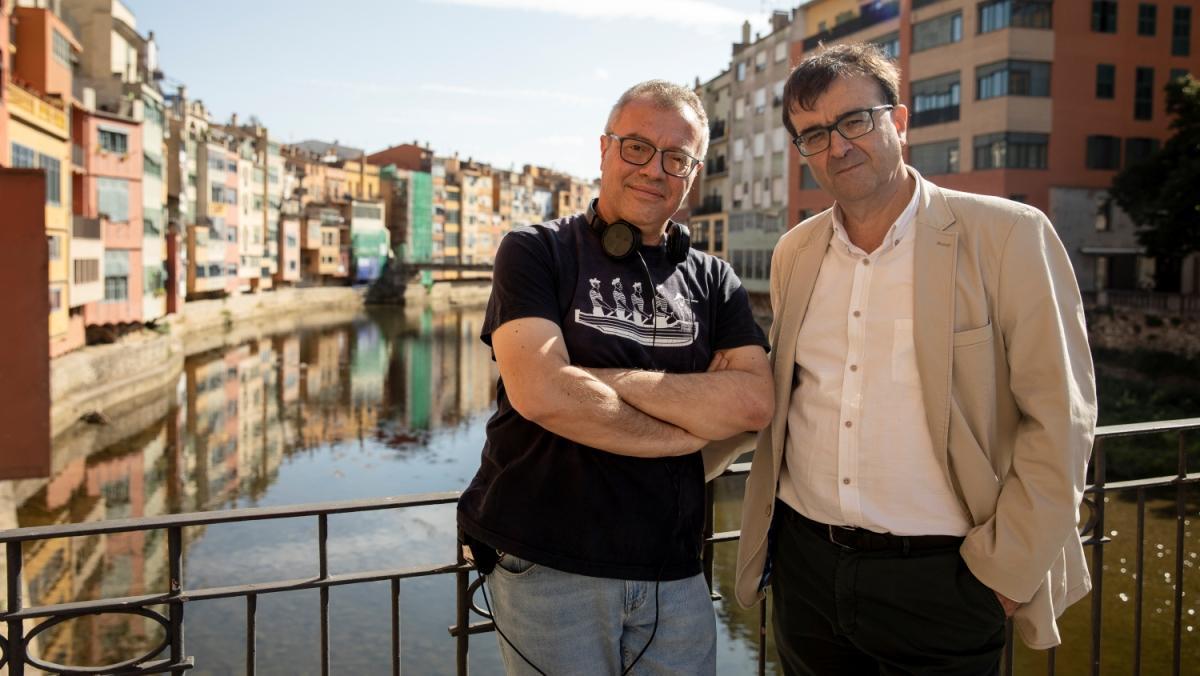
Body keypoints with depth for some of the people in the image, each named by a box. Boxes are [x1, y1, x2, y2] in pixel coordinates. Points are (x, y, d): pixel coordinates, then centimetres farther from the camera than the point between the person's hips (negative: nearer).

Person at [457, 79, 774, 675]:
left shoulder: (713, 281, 8)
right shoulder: (535, 253, -3)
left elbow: (755, 402, -8)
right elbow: (540, 393, -18)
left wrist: (612, 379, -15)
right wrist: (686, 429, -10)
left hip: (674, 575, 3)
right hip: (549, 567, -3)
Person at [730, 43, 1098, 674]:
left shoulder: (1009, 236, -9)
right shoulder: (793, 254, 6)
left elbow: (1059, 419, -10)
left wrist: (1005, 570, -11)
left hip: (941, 579, -4)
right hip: (804, 564, 4)